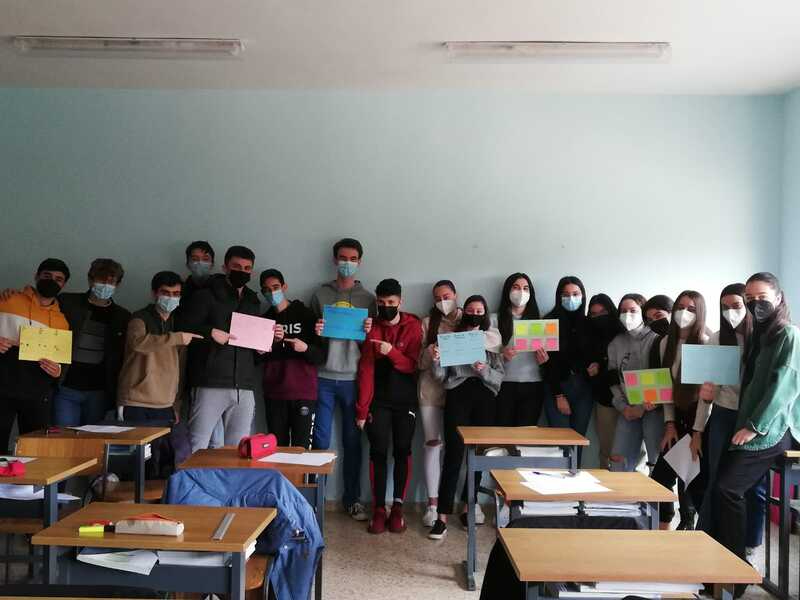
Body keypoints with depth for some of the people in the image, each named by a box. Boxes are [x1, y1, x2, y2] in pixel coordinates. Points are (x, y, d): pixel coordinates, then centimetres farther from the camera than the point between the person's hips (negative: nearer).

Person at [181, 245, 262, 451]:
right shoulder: (206, 296, 4)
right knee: (197, 447, -4)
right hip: (211, 384, -5)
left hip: (245, 388, 5)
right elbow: (184, 328, -4)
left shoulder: (253, 303, 21)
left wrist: (273, 339, 8)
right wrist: (210, 332, -17)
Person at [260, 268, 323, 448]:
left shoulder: (305, 314, 1)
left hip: (303, 393, -4)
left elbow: (320, 357, -1)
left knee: (301, 448, -5)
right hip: (274, 394, 4)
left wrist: (305, 348, -21)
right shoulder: (264, 319, 13)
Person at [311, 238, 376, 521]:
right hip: (324, 377, 0)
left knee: (353, 441, 7)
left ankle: (352, 498, 17)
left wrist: (369, 332, -12)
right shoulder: (320, 294, 6)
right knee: (320, 440, 2)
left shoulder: (368, 299, 7)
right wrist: (314, 332, -12)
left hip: (353, 378, 0)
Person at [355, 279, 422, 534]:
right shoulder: (371, 328, 0)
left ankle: (398, 507, 11)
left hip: (405, 401, 0)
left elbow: (413, 365, -7)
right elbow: (366, 370, -4)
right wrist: (362, 409, -8)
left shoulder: (413, 326, -2)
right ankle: (379, 508, 6)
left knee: (402, 452, 3)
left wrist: (392, 352, -25)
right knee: (378, 452, -1)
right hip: (378, 401, 0)